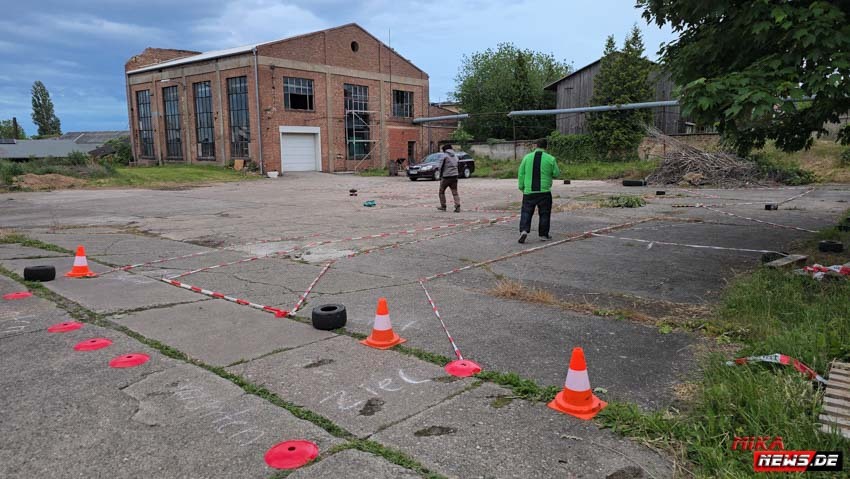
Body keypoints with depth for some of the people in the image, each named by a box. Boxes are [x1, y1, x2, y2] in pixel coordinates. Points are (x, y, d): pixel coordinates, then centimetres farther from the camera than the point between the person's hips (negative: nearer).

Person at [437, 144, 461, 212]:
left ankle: (443, 206, 15)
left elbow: (441, 166, -6)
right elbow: (456, 166, 13)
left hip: (446, 177, -5)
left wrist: (440, 175, 7)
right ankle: (457, 206, -6)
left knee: (441, 191, 11)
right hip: (454, 176, 5)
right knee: (455, 192, 5)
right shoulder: (455, 156, 12)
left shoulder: (445, 156, -8)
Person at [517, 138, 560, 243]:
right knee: (544, 214, 10)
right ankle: (543, 235, 15)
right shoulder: (550, 159, -3)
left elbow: (521, 174, 4)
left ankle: (523, 230, -13)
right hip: (544, 191, -1)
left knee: (526, 212, 5)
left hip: (528, 191, 1)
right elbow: (556, 174, 3)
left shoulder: (527, 157, 3)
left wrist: (521, 187, 12)